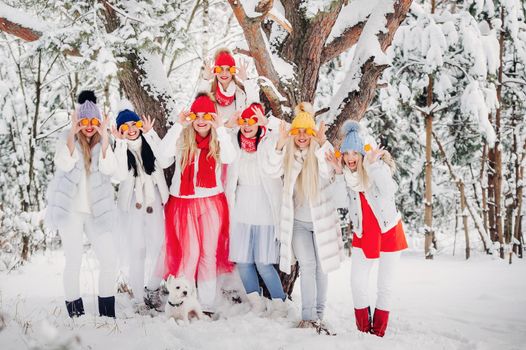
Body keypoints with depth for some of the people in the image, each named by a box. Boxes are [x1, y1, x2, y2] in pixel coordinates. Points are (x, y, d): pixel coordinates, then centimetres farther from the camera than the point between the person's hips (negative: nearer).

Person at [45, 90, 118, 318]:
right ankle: (75, 314, 10)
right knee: (74, 263, -4)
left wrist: (104, 138, -17)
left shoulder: (103, 142, 9)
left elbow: (109, 169, -10)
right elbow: (64, 165, -16)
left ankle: (107, 314, 12)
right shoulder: (67, 139, 3)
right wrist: (73, 133, -21)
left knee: (110, 262, -2)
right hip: (70, 211, -2)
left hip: (97, 212, 2)